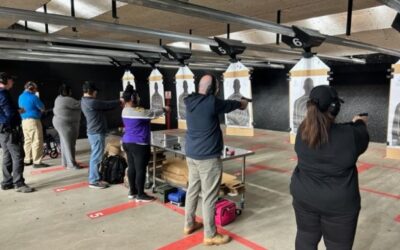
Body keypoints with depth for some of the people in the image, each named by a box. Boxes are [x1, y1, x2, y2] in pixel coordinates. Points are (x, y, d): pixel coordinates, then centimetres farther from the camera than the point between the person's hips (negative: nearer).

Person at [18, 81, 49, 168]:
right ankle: (37, 162, -7)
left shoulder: (21, 97, 13)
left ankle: (27, 160, 22)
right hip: (33, 120, -9)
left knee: (27, 141, 15)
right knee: (37, 141, -6)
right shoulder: (33, 97, -13)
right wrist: (39, 110, 12)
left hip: (24, 121, 9)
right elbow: (42, 108, -7)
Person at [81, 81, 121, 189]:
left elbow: (104, 107, 13)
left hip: (94, 132, 11)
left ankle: (94, 178, 26)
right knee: (96, 157, -4)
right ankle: (94, 181, 4)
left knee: (95, 156, 17)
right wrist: (119, 102, 2)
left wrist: (117, 103, 6)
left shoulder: (85, 101, 13)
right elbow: (107, 105, -14)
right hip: (97, 133, -11)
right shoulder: (91, 102, -20)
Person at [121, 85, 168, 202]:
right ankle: (140, 195, 9)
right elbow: (153, 114, -7)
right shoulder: (138, 111, -20)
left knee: (131, 167, 15)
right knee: (140, 169, 0)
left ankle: (132, 192, 25)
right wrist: (164, 109, 10)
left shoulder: (125, 111, 9)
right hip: (138, 145, -10)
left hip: (127, 142, 10)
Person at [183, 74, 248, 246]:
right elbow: (228, 105, 3)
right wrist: (241, 103, 25)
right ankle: (210, 235, 12)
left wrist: (236, 103, 29)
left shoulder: (191, 102, 5)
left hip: (191, 154, 8)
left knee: (193, 189, 18)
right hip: (208, 157, -8)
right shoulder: (211, 102, -17)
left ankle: (189, 224, 32)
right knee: (209, 195, 1)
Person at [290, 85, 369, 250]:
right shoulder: (349, 135, -21)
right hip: (338, 203, -4)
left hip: (304, 197, 4)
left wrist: (351, 124, 24)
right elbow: (362, 141, 3)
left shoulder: (303, 131, -7)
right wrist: (359, 124, 23)